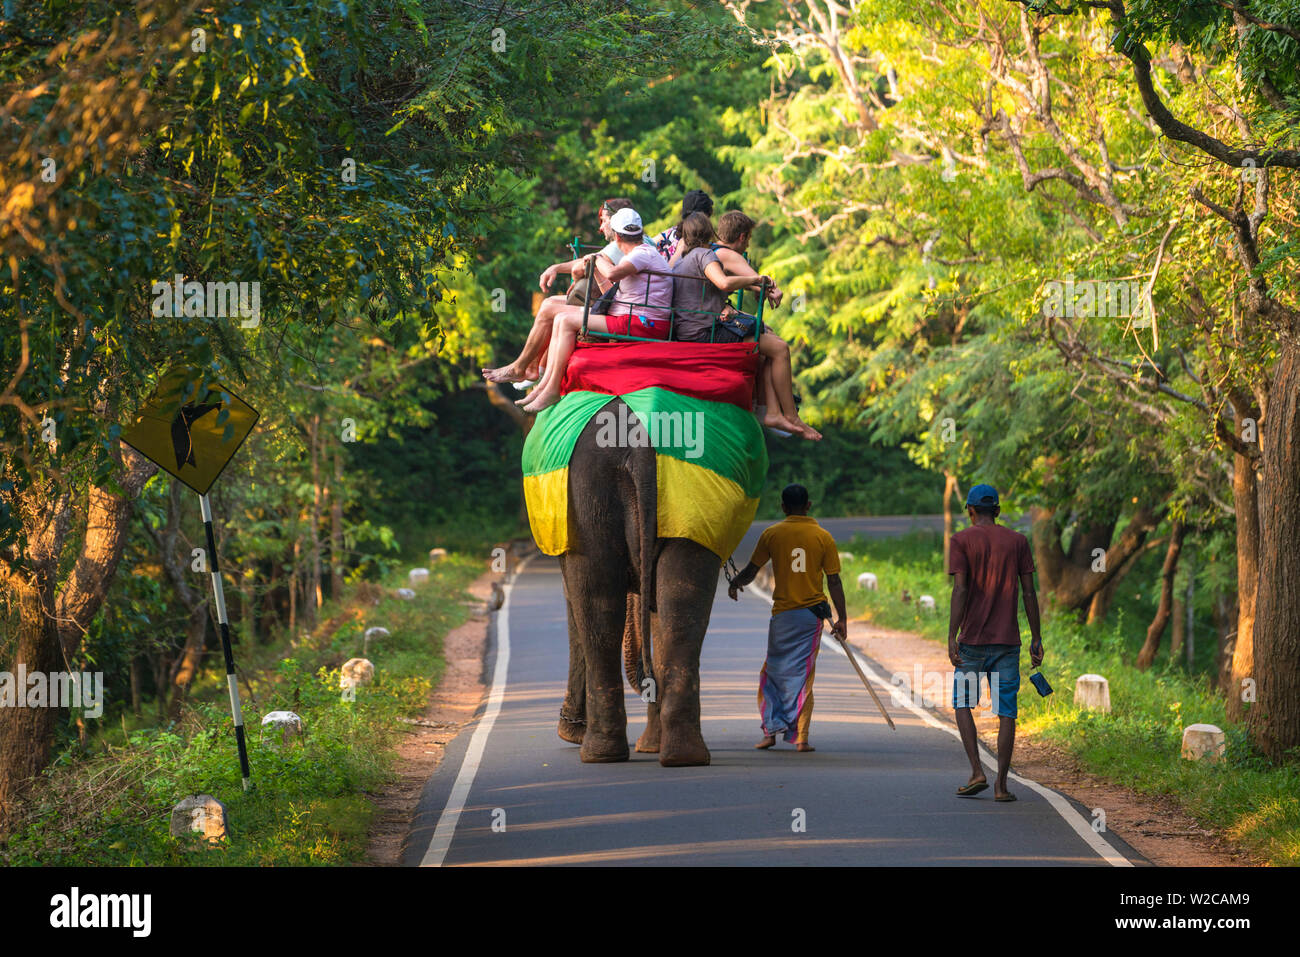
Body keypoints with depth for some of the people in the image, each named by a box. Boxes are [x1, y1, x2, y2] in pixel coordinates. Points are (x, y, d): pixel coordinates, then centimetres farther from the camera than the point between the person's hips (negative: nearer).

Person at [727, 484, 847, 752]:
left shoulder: (771, 534, -2)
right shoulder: (823, 537, -2)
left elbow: (751, 570, 7)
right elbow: (834, 581, -1)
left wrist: (735, 584, 27)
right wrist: (842, 619, 5)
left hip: (782, 614, 0)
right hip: (812, 613, 0)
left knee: (773, 673, 11)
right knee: (803, 676, 4)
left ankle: (772, 730, 2)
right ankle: (801, 737, 0)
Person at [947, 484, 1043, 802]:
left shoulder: (961, 541, -3)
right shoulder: (1017, 541, 6)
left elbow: (960, 589, -12)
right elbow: (1029, 591, 2)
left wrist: (952, 638, -15)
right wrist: (1036, 639, 6)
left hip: (972, 640, -2)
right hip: (1008, 641, 2)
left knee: (962, 703, 14)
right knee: (1006, 712, 4)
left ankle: (977, 772, 0)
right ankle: (1001, 785, -1)